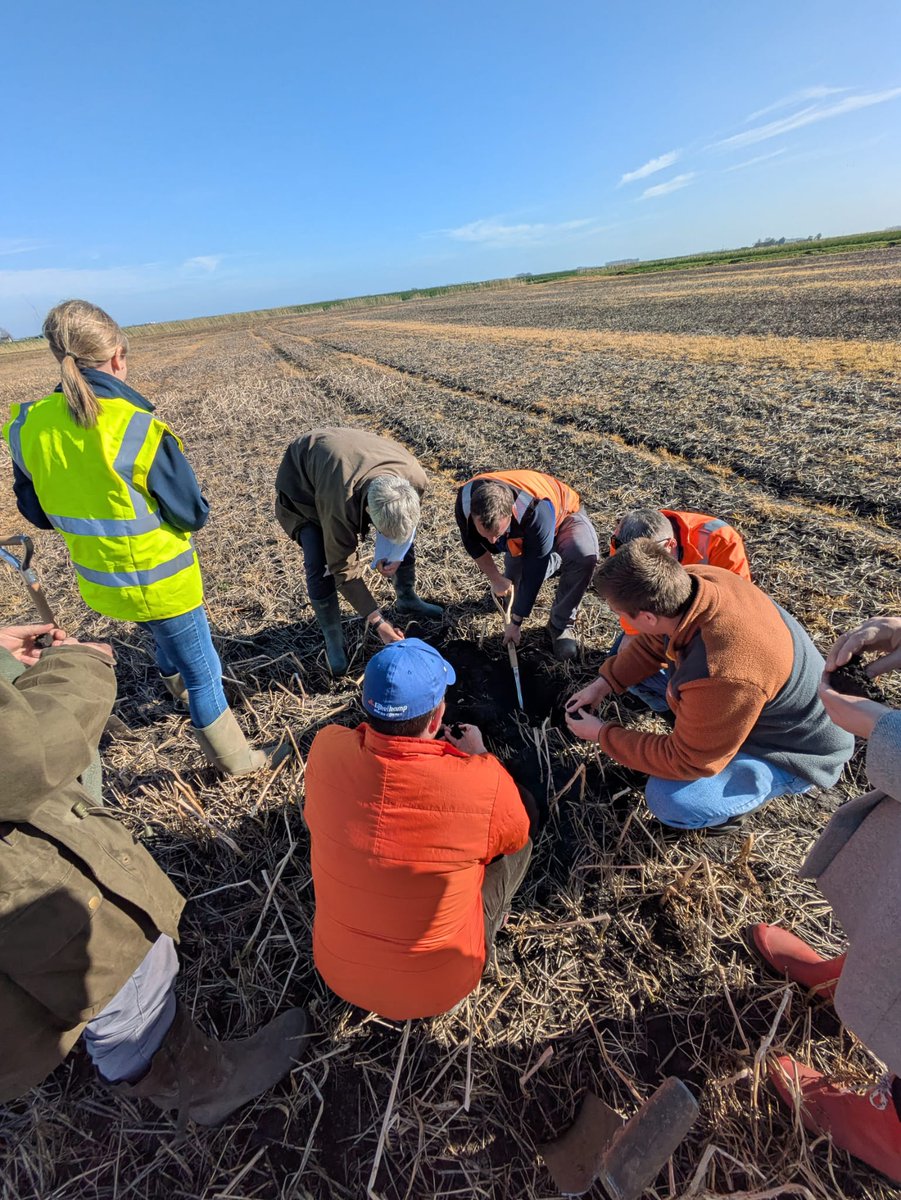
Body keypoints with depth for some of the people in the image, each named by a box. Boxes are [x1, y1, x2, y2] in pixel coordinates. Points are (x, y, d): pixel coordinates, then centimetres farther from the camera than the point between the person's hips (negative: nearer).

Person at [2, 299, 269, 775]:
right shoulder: (138, 430, -25)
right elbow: (191, 514, -16)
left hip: (99, 580, 6)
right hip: (159, 580, -6)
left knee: (164, 636, 35)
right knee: (202, 671, 11)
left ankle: (179, 688, 63)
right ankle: (236, 759, 29)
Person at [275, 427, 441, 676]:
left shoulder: (415, 478, -33)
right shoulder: (340, 504, -46)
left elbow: (406, 520, -6)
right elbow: (344, 568, -32)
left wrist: (395, 554, -17)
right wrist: (376, 621, -29)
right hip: (303, 483, -4)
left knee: (404, 531, 1)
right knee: (320, 565, -19)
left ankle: (407, 600, 27)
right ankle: (333, 642, 3)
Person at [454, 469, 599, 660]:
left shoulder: (536, 512, -46)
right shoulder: (465, 500, -34)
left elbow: (533, 572, -35)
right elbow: (472, 543, -10)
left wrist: (516, 622, -27)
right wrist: (494, 578, -7)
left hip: (562, 515, -5)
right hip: (521, 533, 5)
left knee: (584, 554, -37)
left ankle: (561, 625, -16)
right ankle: (555, 560, 30)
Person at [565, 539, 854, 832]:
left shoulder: (723, 677, -44)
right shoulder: (692, 579, -22)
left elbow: (687, 761, -27)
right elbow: (654, 640, 0)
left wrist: (602, 735, -18)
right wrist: (605, 682, -5)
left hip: (796, 749, -7)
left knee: (670, 800, -26)